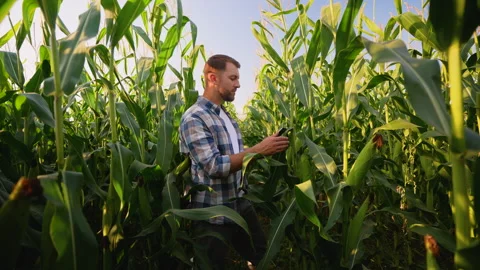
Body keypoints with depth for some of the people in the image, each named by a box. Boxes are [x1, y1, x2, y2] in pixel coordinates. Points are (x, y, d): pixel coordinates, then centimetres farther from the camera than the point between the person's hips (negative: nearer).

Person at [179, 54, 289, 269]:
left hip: (241, 205, 8)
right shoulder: (194, 118, -18)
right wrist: (259, 150, -27)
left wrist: (267, 150, 4)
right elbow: (214, 166, -27)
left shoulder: (227, 116, 10)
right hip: (212, 214, -8)